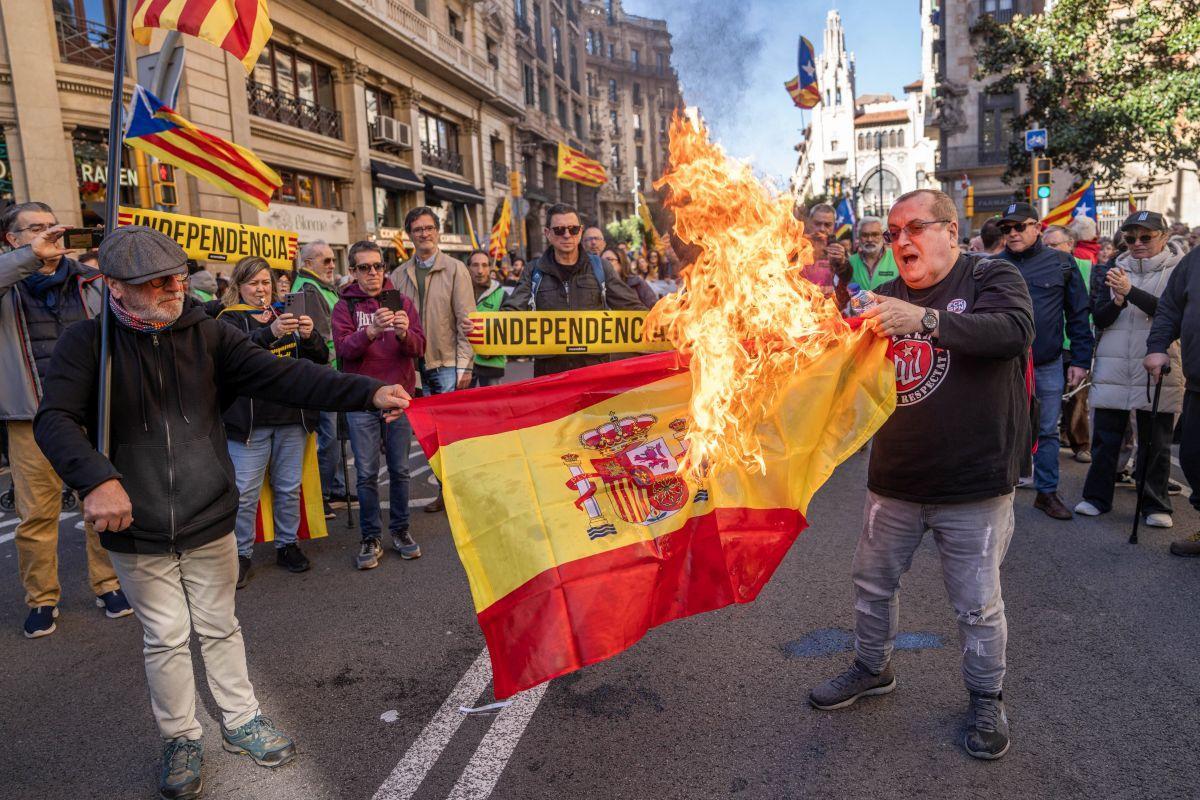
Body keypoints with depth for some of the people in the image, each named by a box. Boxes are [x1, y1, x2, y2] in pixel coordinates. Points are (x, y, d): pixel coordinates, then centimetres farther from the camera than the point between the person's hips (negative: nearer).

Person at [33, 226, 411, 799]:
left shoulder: (206, 333, -5)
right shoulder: (86, 343, -9)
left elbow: (282, 376, -13)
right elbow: (56, 420, -19)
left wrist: (367, 392, -25)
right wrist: (98, 479, -38)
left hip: (208, 520, 2)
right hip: (135, 529, -1)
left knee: (219, 627, 17)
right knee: (165, 638, 13)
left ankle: (241, 721, 37)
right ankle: (180, 739, 35)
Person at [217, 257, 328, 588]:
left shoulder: (285, 316, 12)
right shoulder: (230, 319, 1)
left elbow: (321, 358, 6)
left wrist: (309, 336, -16)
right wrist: (270, 332, -35)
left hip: (292, 417, 4)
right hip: (249, 420, -3)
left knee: (289, 487, 12)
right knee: (245, 492, -1)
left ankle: (287, 545, 26)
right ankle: (241, 554, 14)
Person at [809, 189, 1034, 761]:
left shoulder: (991, 278, -5)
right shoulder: (888, 297, 8)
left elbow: (1014, 330, -26)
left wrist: (925, 319, -39)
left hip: (972, 483, -5)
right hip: (894, 479, 5)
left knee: (977, 602, 8)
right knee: (873, 580, 17)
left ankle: (986, 698, 32)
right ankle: (873, 668, 40)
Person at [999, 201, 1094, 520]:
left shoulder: (1061, 263, 2)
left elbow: (1078, 314, 4)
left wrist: (1080, 360, 0)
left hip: (1049, 365, 1)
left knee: (1047, 431, 9)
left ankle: (1047, 492, 21)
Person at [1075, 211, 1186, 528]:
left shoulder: (1177, 271, 2)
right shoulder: (1115, 270, 10)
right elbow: (1100, 319, 5)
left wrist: (1130, 291, -22)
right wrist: (1117, 301, -14)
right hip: (1112, 370, 2)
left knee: (1156, 443, 6)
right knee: (1105, 438, 7)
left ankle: (1156, 505, 17)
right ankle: (1097, 497, 18)